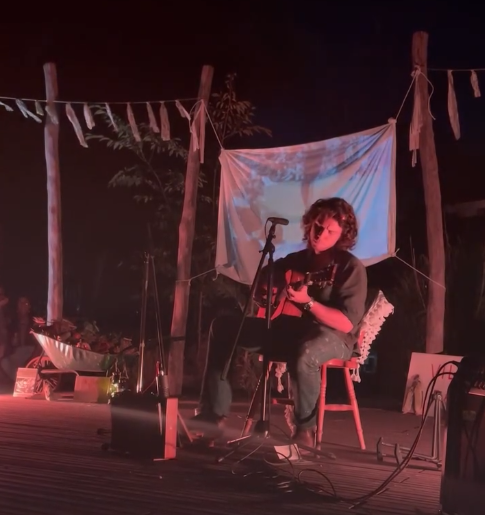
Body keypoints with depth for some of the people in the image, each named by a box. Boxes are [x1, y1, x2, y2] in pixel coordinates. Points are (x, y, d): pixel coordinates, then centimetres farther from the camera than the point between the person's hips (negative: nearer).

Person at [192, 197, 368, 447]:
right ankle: (215, 412, -3)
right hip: (289, 328, 7)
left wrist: (308, 302, -27)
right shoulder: (298, 259, 10)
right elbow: (264, 278, 25)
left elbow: (347, 324, -19)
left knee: (304, 354, -45)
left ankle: (305, 429, -19)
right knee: (222, 327, -1)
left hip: (333, 337, -7)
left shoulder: (351, 267, -10)